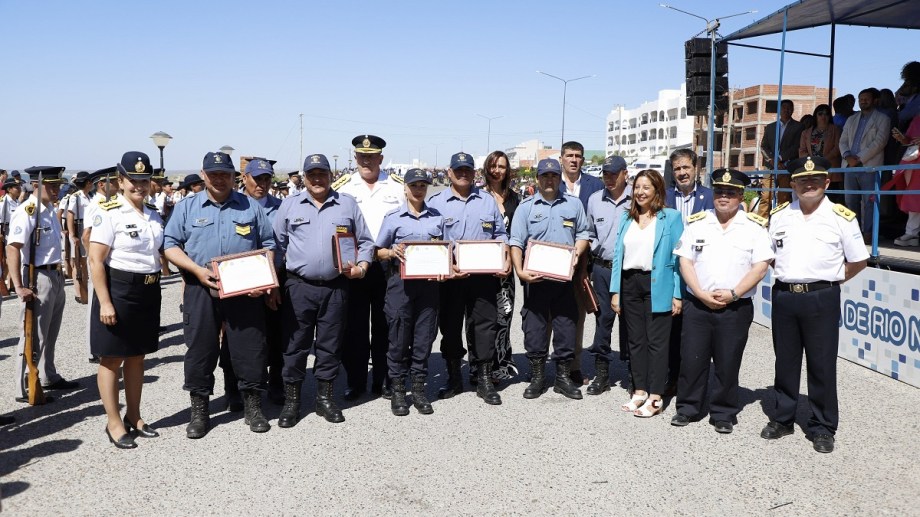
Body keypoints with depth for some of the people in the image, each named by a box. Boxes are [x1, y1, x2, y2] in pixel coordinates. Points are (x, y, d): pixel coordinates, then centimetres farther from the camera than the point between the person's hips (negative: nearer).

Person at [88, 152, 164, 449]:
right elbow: (96, 260, -14)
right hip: (118, 289, -6)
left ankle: (134, 417, 26)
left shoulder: (153, 214, 9)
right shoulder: (109, 213, -11)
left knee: (137, 356, 14)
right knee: (112, 358, 4)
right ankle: (114, 423, 14)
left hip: (149, 291, 7)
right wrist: (104, 302, -19)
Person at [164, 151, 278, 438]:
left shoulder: (250, 207, 10)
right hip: (201, 290, 0)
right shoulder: (187, 207, 9)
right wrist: (197, 270, -10)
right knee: (200, 349, 5)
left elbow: (268, 245, 11)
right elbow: (170, 245, 5)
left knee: (250, 349, 3)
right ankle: (199, 410, 18)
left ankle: (253, 406, 17)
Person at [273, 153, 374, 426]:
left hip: (336, 287, 1)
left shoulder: (348, 204, 8)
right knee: (295, 345, 4)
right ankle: (291, 400, 16)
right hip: (298, 287, -1)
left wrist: (362, 266, -3)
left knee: (330, 345, 9)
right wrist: (277, 274, 2)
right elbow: (277, 242, 9)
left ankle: (325, 397, 22)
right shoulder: (289, 204, 7)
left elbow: (365, 241, 11)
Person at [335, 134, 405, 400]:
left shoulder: (398, 186, 6)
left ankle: (382, 380, 18)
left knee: (384, 325, 8)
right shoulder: (342, 186, 4)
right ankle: (355, 381, 16)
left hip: (388, 265, 1)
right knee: (355, 325, 5)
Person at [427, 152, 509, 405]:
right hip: (448, 276, -1)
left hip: (484, 275, 1)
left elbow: (500, 234, 16)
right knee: (450, 326, 6)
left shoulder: (488, 201, 12)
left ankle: (484, 380, 11)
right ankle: (454, 378, 20)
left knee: (485, 325, 2)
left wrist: (505, 259, -1)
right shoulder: (436, 202, 4)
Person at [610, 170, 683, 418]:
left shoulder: (671, 217, -1)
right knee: (635, 340, 10)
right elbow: (618, 255, 12)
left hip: (657, 286, -5)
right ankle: (639, 391, 19)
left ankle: (655, 397, 5)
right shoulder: (627, 220, 13)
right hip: (630, 284, 5)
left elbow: (678, 257, -5)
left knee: (656, 341, -1)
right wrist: (615, 291, 5)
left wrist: (677, 294, -11)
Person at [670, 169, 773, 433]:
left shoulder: (755, 226, 1)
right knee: (692, 359, 5)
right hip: (697, 304, 2)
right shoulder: (697, 223, 6)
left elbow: (760, 266, -4)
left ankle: (724, 414, 20)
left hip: (735, 308, -1)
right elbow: (685, 262, 2)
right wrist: (702, 294, -9)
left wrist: (733, 294, -13)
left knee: (727, 363, 6)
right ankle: (688, 408, 20)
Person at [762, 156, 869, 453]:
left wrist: (829, 280, 1)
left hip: (821, 298, -3)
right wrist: (787, 275, 7)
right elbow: (769, 255, 18)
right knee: (785, 362, 12)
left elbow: (858, 261, 3)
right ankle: (782, 418, 25)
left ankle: (822, 428, 15)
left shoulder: (842, 217, -2)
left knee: (822, 365, 3)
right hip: (783, 295, 3)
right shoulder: (779, 216, 7)